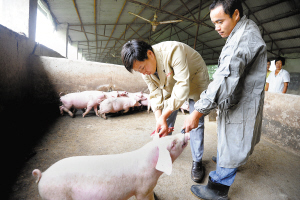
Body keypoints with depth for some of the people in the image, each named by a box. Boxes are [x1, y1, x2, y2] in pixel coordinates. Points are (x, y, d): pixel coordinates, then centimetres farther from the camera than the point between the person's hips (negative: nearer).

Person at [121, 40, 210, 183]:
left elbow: (183, 86, -41)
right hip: (170, 85, 5)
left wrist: (164, 116, -43)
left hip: (194, 80, -5)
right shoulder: (145, 70, -17)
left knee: (196, 122, -5)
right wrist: (159, 119, -29)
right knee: (167, 121, 4)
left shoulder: (173, 51, -39)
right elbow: (155, 94, -14)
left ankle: (197, 161, 11)